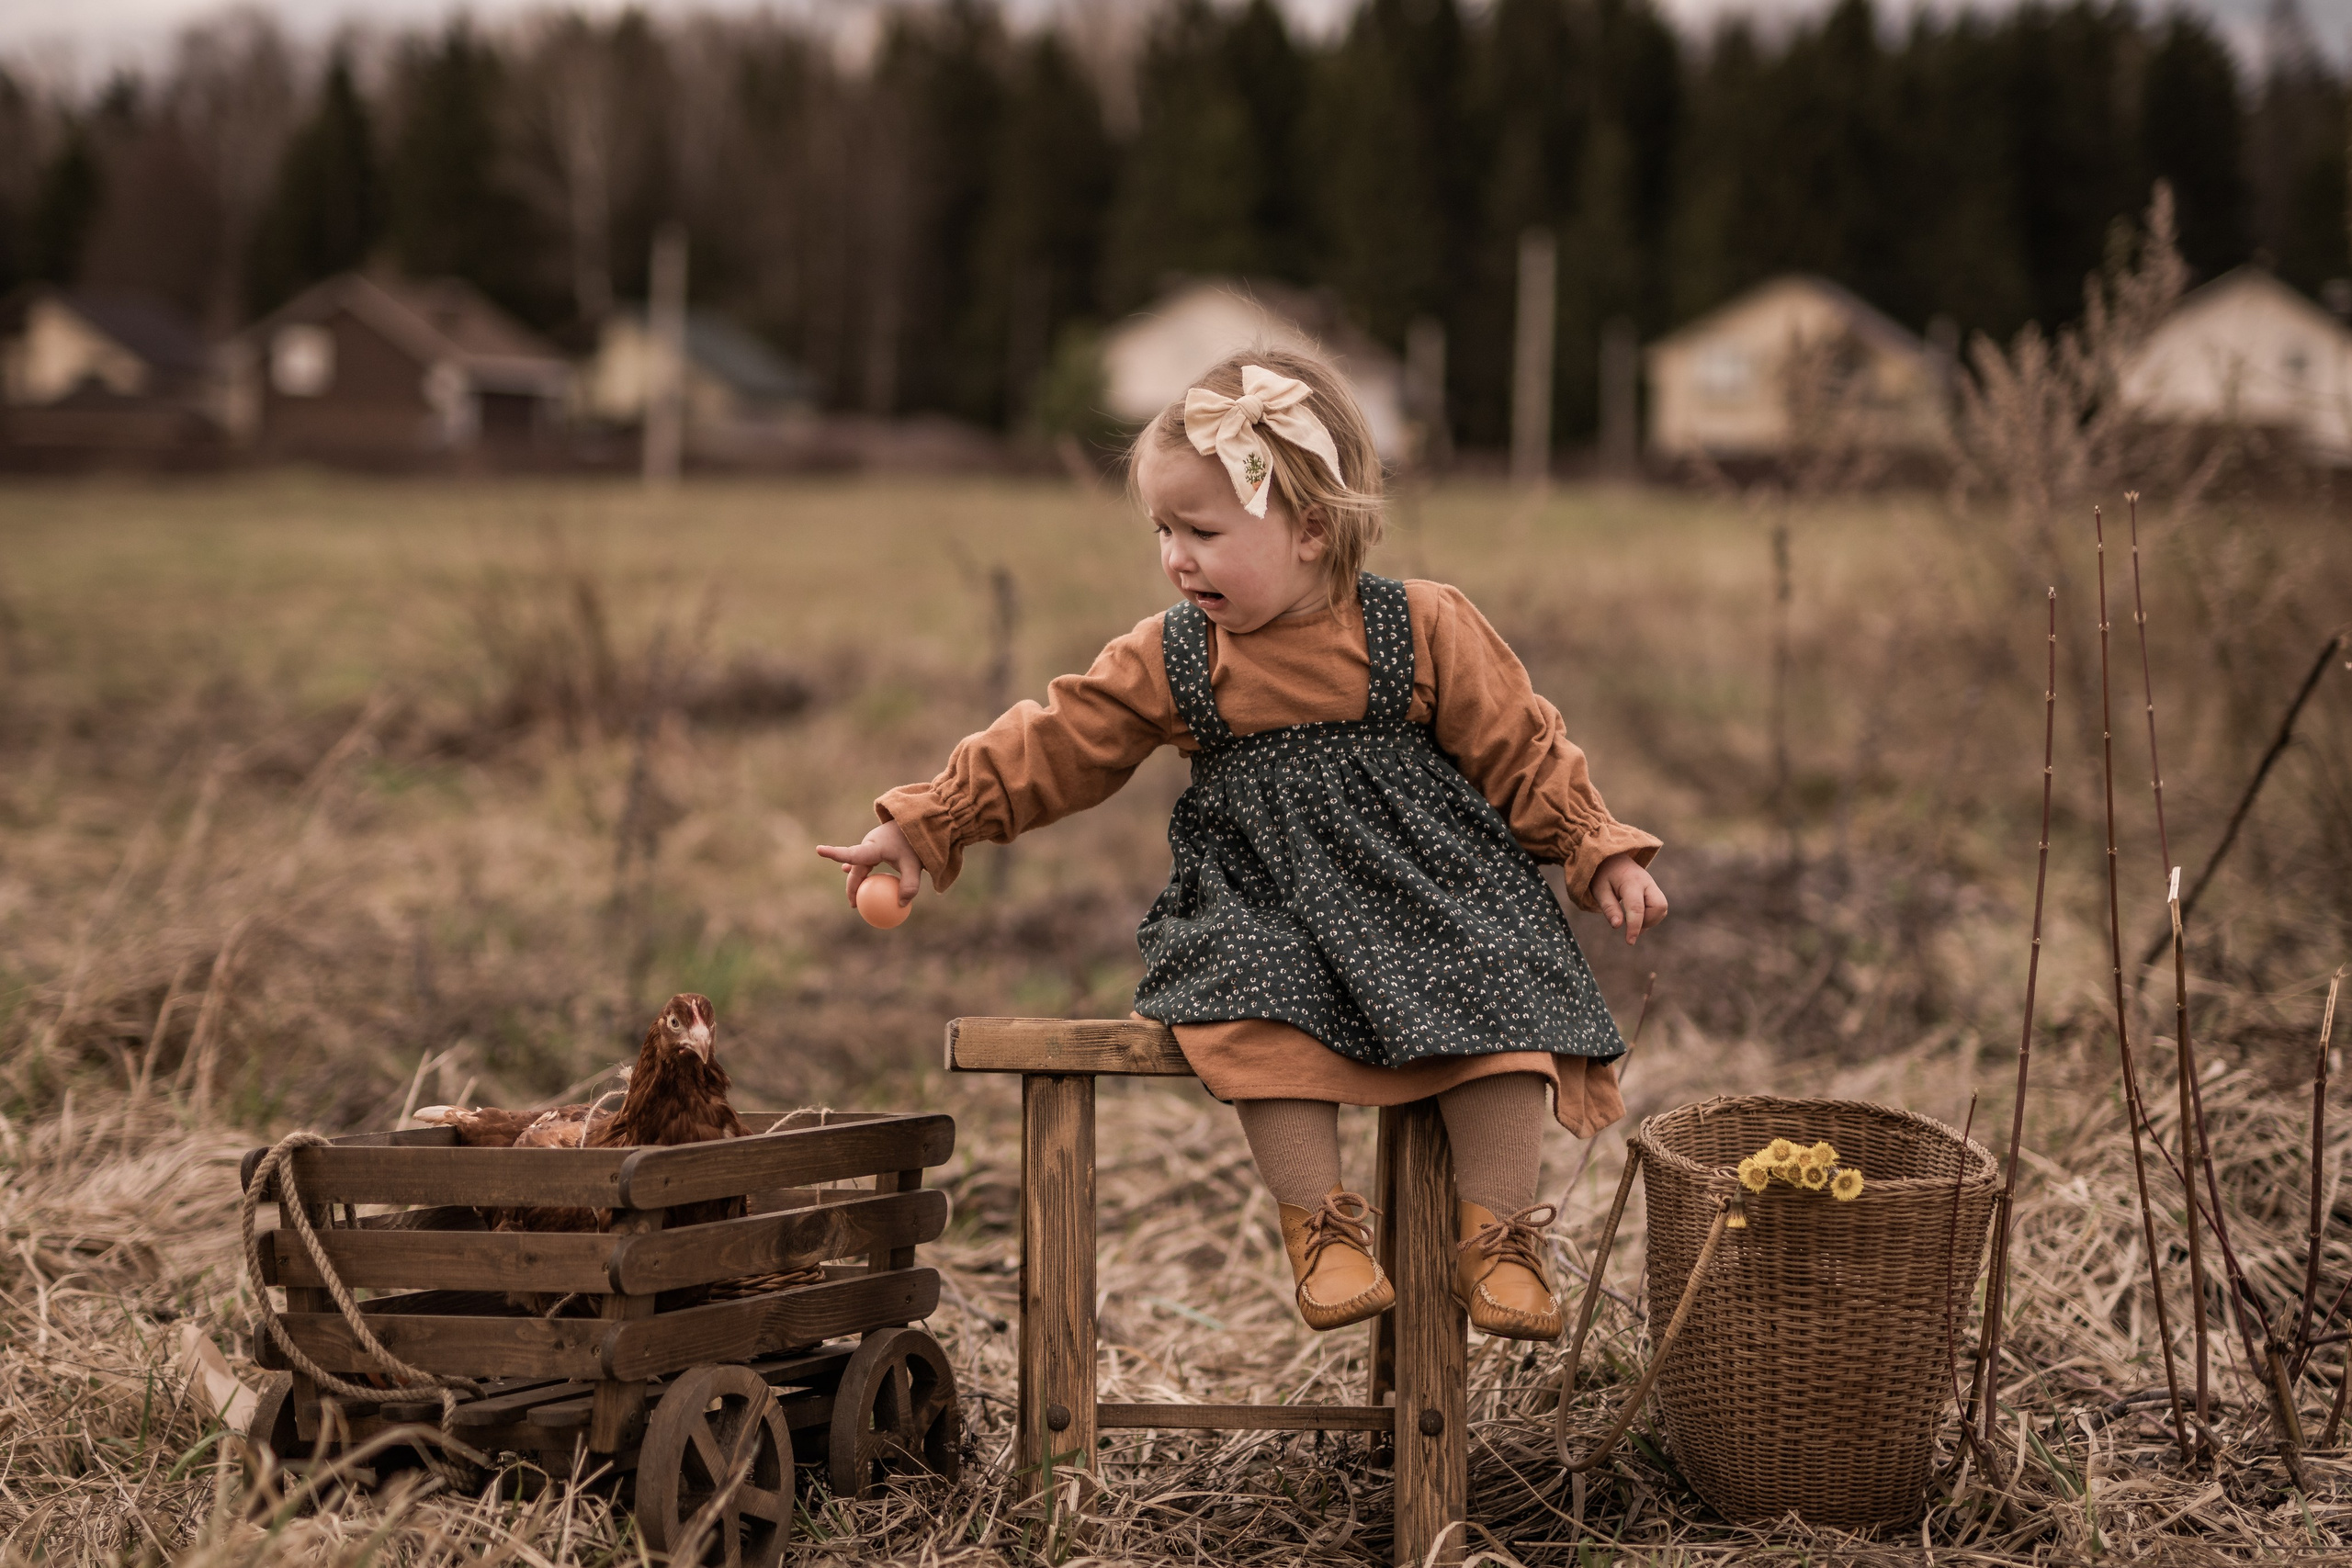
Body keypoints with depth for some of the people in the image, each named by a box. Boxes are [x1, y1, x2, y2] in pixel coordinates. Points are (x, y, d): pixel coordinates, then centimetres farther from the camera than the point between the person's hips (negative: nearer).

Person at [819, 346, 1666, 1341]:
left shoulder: (1425, 630, -4)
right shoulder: (1166, 662, 2)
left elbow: (1522, 748, 2)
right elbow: (1051, 746, 5)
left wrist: (1602, 857, -1)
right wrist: (927, 824, 0)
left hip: (1430, 883, -1)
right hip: (1260, 898, 1)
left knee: (1504, 999, -23)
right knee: (1259, 1006, -29)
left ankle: (1497, 1238, -7)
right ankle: (1319, 1225, -15)